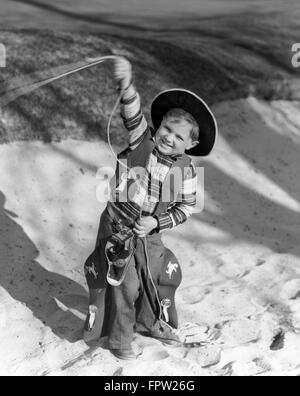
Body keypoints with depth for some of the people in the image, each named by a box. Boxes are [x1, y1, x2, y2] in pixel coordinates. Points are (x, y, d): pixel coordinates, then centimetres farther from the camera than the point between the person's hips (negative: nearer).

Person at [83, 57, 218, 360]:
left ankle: (152, 323, 47)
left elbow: (186, 207, -3)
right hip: (118, 227, -3)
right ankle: (120, 340, 26)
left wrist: (157, 222, -16)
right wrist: (126, 85, -49)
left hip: (149, 234, 4)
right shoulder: (142, 141, -13)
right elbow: (133, 116, -31)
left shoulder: (186, 171, -7)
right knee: (123, 285, 4)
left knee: (164, 276, 18)